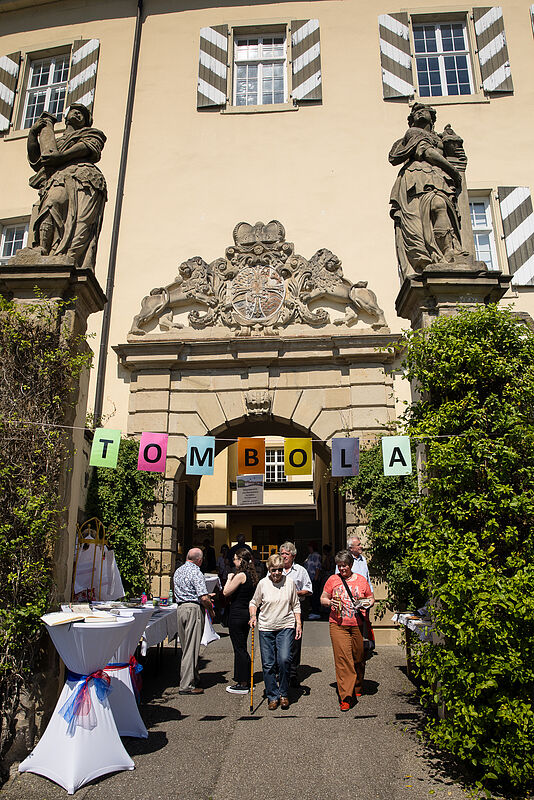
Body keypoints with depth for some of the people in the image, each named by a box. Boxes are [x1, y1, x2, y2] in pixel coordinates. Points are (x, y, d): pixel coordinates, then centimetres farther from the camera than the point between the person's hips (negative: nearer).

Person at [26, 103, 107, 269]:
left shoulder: (92, 133, 32)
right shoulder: (55, 142, 42)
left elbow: (87, 147, 8)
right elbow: (35, 160, 27)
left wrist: (60, 157, -4)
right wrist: (33, 133, 14)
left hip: (82, 176, -3)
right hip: (55, 183, 3)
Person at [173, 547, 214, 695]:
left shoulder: (178, 571, 13)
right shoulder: (196, 572, -14)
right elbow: (204, 598, -19)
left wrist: (206, 596, 26)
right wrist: (210, 607, 1)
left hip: (180, 608, 9)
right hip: (194, 610, -8)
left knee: (186, 647, 16)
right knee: (192, 648, -2)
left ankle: (193, 677, 28)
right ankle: (186, 685, 1)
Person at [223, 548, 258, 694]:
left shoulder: (240, 575, -17)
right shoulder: (252, 575, 9)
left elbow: (226, 592, -14)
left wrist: (229, 578, -1)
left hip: (237, 614, -9)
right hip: (247, 613, 9)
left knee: (239, 649, 0)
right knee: (242, 648, 18)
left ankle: (242, 684, 8)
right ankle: (247, 680, 25)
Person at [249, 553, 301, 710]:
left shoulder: (289, 583, -2)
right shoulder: (263, 583, -4)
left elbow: (296, 605, 9)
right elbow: (254, 602, 9)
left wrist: (298, 624, 4)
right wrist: (253, 615, -7)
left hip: (286, 627, -1)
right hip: (266, 628, 1)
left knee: (284, 660, -14)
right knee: (268, 664, 3)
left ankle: (283, 694, 8)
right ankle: (272, 696, 21)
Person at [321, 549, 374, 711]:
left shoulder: (361, 580, 7)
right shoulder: (333, 580, 4)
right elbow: (322, 599, 9)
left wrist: (366, 604, -5)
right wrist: (330, 602, -12)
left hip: (358, 625, 2)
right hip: (338, 625, -2)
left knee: (359, 659, 11)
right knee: (343, 659, -9)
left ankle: (357, 689, 34)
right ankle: (346, 697, -4)